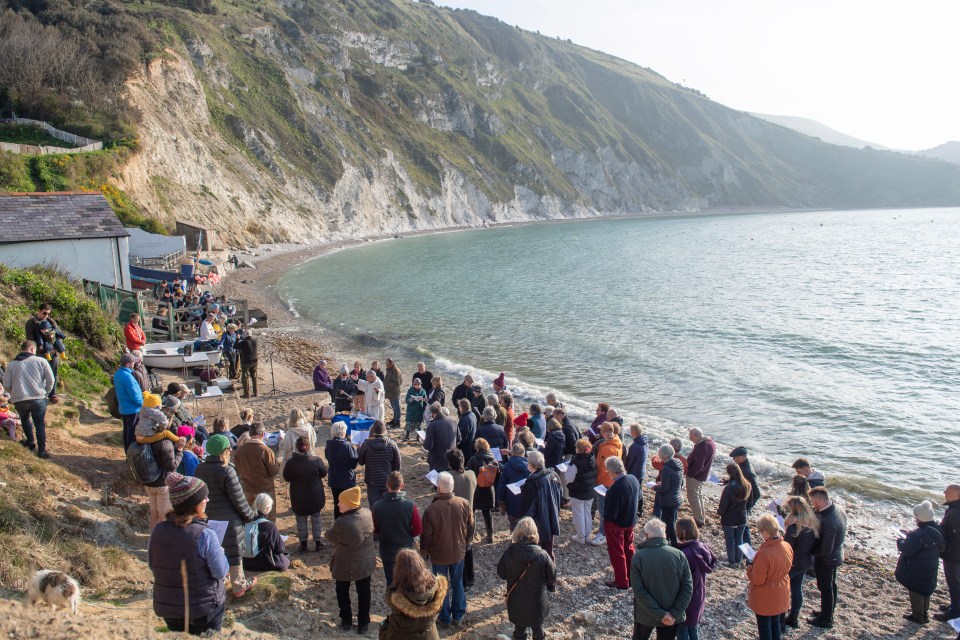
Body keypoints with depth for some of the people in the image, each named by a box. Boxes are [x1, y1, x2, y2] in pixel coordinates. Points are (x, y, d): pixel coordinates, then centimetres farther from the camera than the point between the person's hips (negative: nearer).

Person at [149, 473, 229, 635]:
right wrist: (220, 552, -1)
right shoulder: (205, 535, -26)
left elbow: (152, 566, 3)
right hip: (204, 607, -4)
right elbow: (221, 572, -19)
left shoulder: (158, 531, -11)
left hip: (168, 606, 5)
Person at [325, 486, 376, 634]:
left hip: (346, 566, -4)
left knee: (342, 592, 23)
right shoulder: (368, 514, -14)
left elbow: (329, 536, -13)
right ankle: (363, 623, 33)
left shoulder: (341, 523, -32)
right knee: (364, 593, 20)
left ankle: (346, 621, 37)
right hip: (366, 563, 4)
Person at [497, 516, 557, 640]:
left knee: (519, 628, 25)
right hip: (537, 603, -1)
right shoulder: (542, 556, -26)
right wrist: (549, 586, 10)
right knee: (537, 629, 24)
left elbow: (501, 574, -5)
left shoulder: (508, 553, -22)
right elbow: (552, 577, -11)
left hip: (516, 603, 1)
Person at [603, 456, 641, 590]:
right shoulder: (633, 479, -10)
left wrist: (604, 515, -8)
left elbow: (611, 515, -28)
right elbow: (638, 498, 8)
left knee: (617, 553, 12)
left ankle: (621, 582, 26)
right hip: (631, 521, 7)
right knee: (629, 549, 25)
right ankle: (632, 577, 39)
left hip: (616, 525, -7)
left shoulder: (615, 488, -34)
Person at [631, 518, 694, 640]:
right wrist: (674, 614, -11)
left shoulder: (638, 557, -17)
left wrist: (661, 614, -15)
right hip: (671, 618, 1)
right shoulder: (679, 555, -13)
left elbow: (639, 592, -19)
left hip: (645, 615, -1)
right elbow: (688, 588, -12)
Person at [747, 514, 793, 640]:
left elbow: (757, 580, -25)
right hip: (781, 595, 6)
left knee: (764, 627, 13)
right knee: (775, 623, 24)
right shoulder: (787, 547, -12)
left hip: (765, 599, -6)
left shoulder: (763, 554, -34)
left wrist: (749, 567, -9)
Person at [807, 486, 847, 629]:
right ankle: (828, 612, 46)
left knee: (825, 588, 12)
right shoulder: (837, 509, -10)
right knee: (831, 585, 26)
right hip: (836, 555, 9)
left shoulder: (828, 522, -39)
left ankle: (826, 620, 31)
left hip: (826, 560, -9)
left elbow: (826, 550, -32)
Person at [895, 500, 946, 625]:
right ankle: (924, 614, 39)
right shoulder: (938, 529, -4)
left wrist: (900, 541, -6)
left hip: (916, 571, -8)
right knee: (925, 591, 24)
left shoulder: (919, 535, -33)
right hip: (930, 571, 8)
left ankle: (918, 617, 23)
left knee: (915, 592, 10)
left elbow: (906, 550, -28)